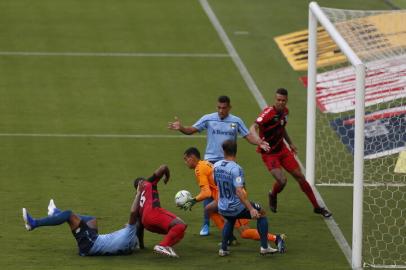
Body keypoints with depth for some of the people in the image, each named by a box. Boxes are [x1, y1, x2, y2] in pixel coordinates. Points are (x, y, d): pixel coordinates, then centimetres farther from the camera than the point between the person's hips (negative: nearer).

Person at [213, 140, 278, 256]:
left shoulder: (216, 166, -4)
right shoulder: (236, 169, -24)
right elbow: (239, 191, -31)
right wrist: (251, 209, -30)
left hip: (222, 209, 6)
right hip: (237, 209, -6)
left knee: (230, 220, 39)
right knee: (261, 214, 19)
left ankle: (223, 249, 34)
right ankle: (264, 247, 20)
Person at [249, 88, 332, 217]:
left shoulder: (285, 111, 0)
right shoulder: (269, 112, -24)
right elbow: (253, 128, -35)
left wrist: (290, 143, 21)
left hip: (282, 149, 7)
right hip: (269, 154, -7)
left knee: (300, 177, 6)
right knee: (282, 180, -21)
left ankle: (317, 207, 18)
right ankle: (273, 195, 16)